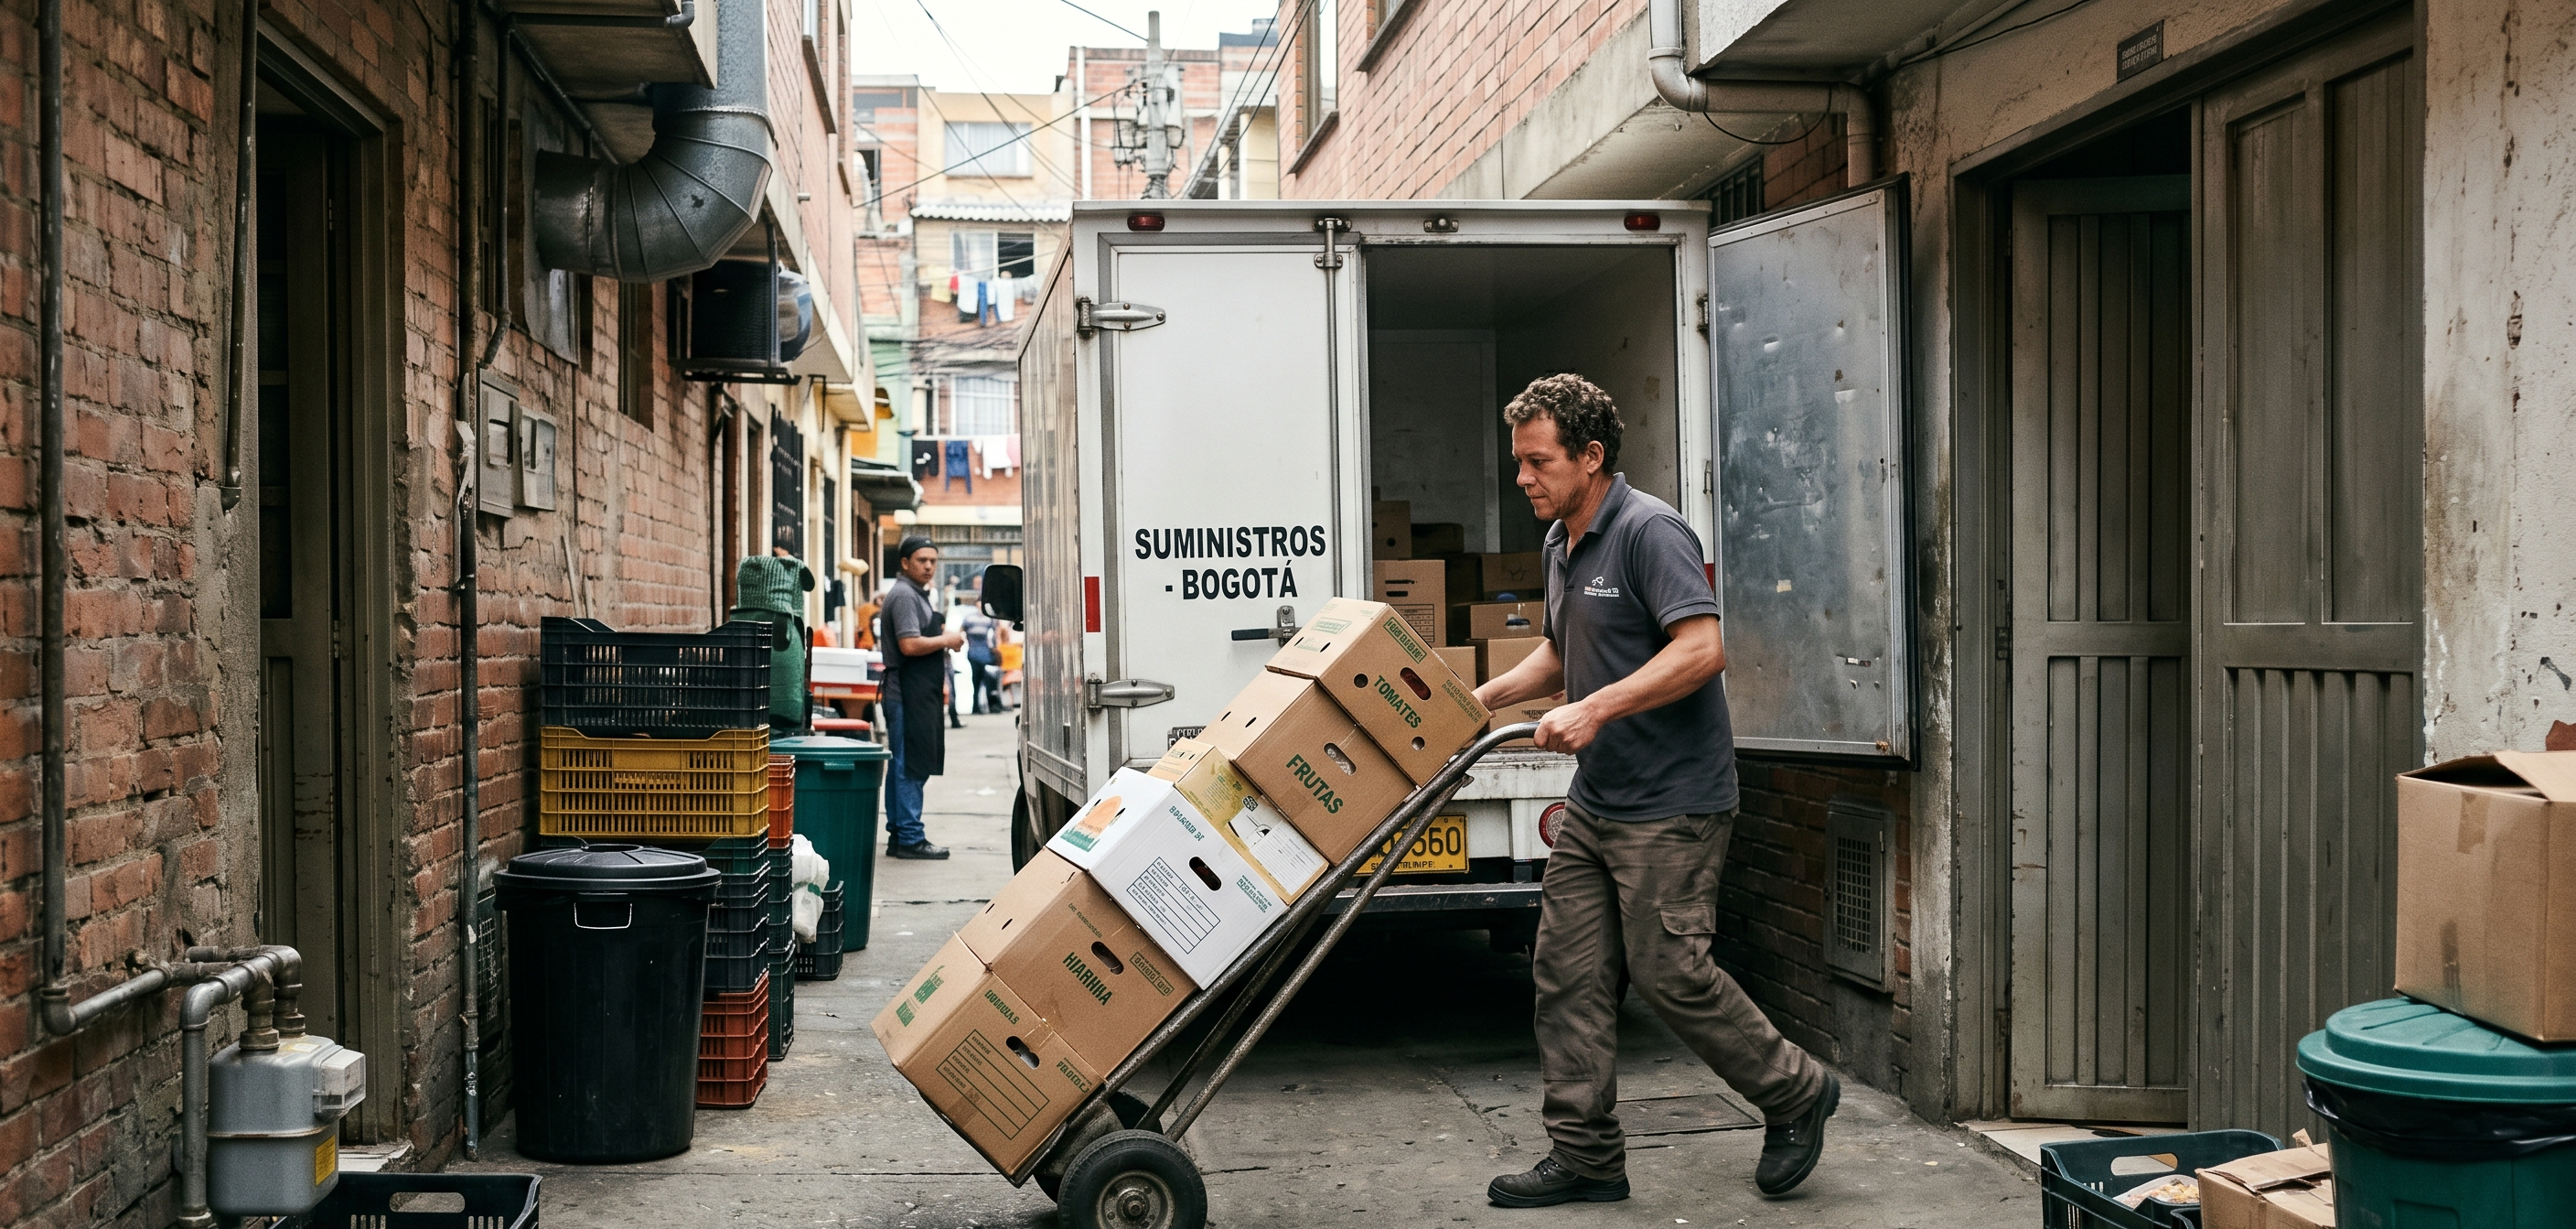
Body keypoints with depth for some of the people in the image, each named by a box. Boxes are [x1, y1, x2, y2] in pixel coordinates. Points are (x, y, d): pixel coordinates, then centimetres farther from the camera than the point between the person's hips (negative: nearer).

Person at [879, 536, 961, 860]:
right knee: (911, 767, -9)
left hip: (919, 694, 11)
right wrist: (946, 641, -10)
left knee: (904, 766, 12)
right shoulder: (903, 595, -12)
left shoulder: (918, 595, 21)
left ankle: (899, 834, 17)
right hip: (907, 695, -11)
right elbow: (910, 645, -22)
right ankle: (910, 839, -8)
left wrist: (940, 684, 22)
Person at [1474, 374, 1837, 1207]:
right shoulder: (1561, 544, 14)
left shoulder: (1649, 531, -16)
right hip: (1594, 803, 9)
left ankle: (1794, 1093, 16)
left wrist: (1595, 709, -28)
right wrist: (1482, 699, 13)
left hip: (1672, 804, -9)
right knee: (1566, 972, 5)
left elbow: (1701, 648, -25)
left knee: (1668, 970, -6)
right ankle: (1585, 1156, 12)